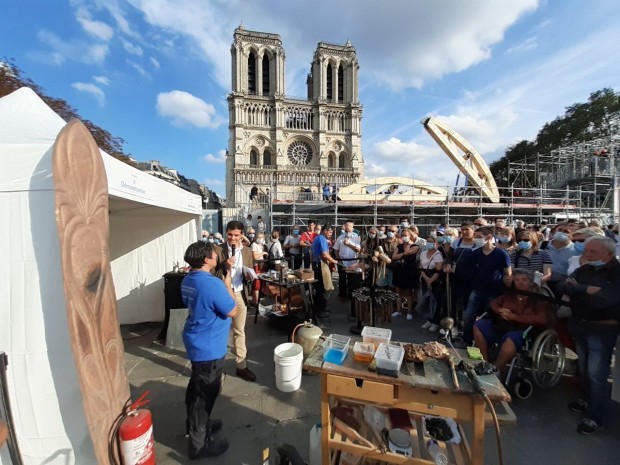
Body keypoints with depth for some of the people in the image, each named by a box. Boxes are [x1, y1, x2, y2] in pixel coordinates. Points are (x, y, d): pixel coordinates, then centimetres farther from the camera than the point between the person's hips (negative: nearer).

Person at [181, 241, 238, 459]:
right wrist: (228, 286, -9)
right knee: (205, 393, 9)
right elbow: (232, 311, -19)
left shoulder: (188, 280, 1)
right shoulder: (213, 284, -29)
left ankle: (196, 424, 46)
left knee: (196, 387, 26)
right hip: (209, 347, -9)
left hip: (196, 342, 9)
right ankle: (199, 443, 27)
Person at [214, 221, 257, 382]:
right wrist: (224, 264, -24)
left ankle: (241, 366, 28)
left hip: (239, 294, 3)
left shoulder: (247, 251, 3)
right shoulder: (218, 250, -7)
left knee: (239, 331, 14)